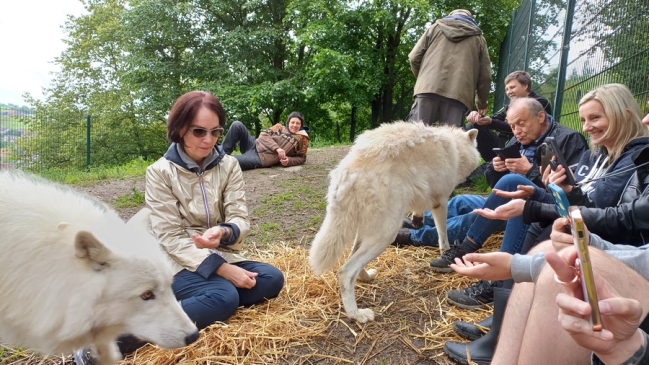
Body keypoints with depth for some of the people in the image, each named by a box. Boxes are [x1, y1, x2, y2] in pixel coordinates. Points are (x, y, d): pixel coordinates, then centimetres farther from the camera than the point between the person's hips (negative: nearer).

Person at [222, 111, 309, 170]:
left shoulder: (302, 139, 6)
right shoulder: (279, 127, 13)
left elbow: (301, 158, 9)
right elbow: (264, 135, 2)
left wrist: (288, 161, -13)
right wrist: (277, 148, -15)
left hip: (261, 158, -5)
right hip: (255, 145, 5)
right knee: (237, 125, -16)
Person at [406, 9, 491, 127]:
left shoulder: (435, 27, 24)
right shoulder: (478, 38, 23)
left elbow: (414, 58, 15)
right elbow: (485, 75, 18)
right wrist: (481, 102, 31)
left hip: (428, 88, 0)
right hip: (459, 95, 0)